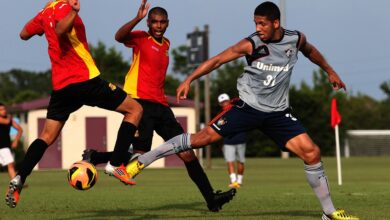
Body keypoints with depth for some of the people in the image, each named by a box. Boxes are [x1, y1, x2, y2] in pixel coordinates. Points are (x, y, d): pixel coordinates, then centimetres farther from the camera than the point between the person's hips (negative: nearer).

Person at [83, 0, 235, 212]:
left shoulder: (166, 44, 18)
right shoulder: (141, 38, -4)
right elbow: (119, 37, -26)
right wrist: (137, 18, -39)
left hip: (160, 105, 7)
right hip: (140, 102, -7)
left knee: (186, 152, 3)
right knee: (140, 155, -17)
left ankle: (211, 198, 4)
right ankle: (93, 157, 2)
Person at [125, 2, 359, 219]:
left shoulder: (296, 39, -2)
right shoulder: (251, 44, -14)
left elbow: (310, 50, 22)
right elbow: (217, 60, -14)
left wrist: (330, 71, 30)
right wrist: (189, 80, -21)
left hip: (278, 113, 3)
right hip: (248, 107, -3)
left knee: (312, 153, -8)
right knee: (204, 137, -12)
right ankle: (141, 161, -4)